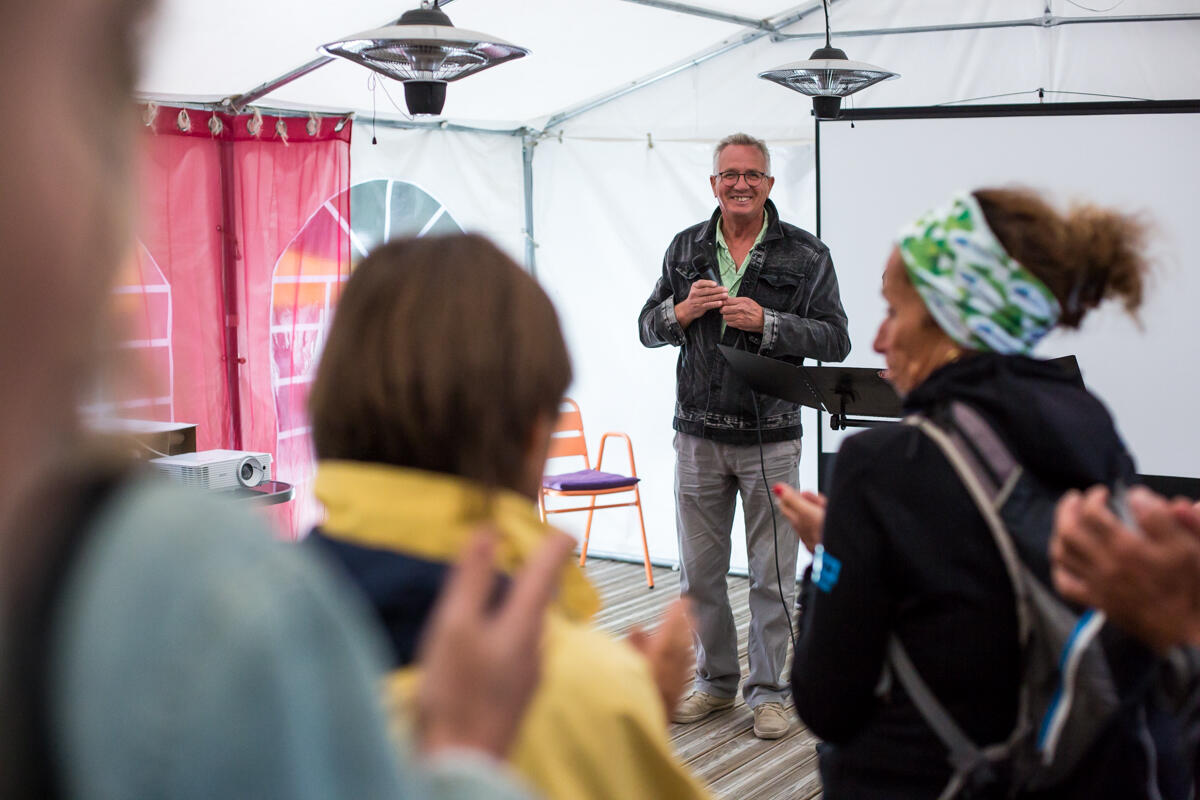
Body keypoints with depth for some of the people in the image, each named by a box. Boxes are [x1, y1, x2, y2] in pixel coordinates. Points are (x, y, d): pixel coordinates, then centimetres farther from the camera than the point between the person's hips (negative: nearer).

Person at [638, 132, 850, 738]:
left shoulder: (805, 254, 0)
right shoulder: (686, 248, 9)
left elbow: (835, 339, -5)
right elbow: (648, 327, 12)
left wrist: (766, 323, -18)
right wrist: (684, 310, -9)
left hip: (770, 437, -3)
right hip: (699, 433, 3)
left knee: (772, 574, 4)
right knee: (698, 571, 10)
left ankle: (767, 691, 18)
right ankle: (715, 681, 27)